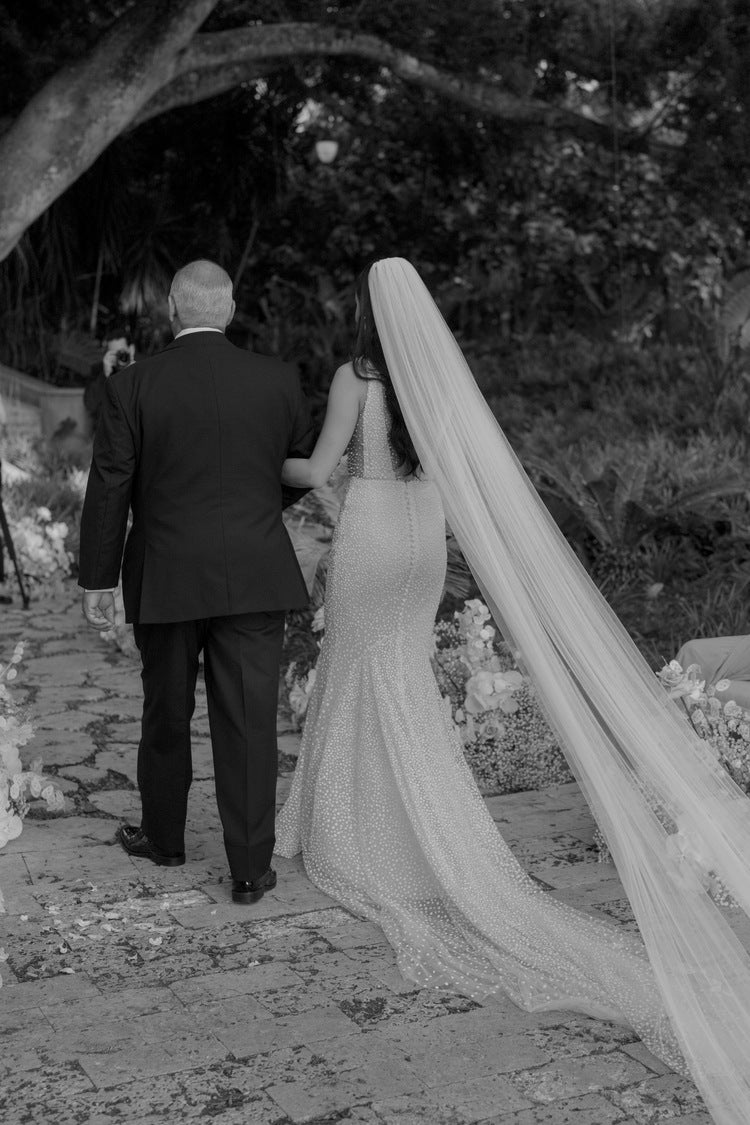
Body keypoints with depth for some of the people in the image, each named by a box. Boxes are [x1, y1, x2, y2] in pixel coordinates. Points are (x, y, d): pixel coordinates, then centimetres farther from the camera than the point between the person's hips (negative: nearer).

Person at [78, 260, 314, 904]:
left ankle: (164, 839, 35)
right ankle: (251, 868, 9)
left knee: (166, 716, 17)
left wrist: (97, 582, 4)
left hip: (166, 580, 0)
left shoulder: (133, 387, -7)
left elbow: (109, 491, -5)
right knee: (249, 722, 5)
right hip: (255, 578, 1)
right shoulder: (279, 380, -2)